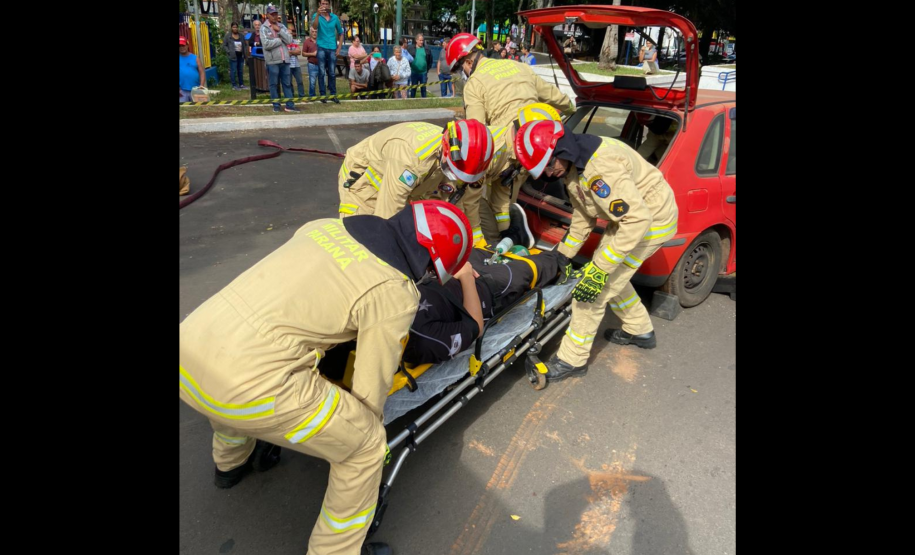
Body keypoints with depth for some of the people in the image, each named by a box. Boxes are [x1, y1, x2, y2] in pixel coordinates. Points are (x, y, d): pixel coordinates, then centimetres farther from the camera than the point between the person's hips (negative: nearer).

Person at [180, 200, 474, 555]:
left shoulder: (326, 225, 12)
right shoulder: (394, 294, -7)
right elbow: (372, 385, 1)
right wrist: (370, 426, 23)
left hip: (190, 342, 8)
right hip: (247, 385, -8)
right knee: (365, 445, 11)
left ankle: (231, 462, 67)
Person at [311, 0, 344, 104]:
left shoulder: (335, 17, 6)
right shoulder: (317, 16, 0)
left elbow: (340, 33, 14)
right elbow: (314, 27, -20)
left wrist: (339, 48, 5)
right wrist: (318, 14, -34)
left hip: (332, 49, 2)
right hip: (321, 48, -2)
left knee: (332, 73, 6)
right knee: (322, 73, -1)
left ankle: (333, 94, 12)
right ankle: (322, 95, 3)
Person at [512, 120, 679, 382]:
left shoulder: (600, 166, -33)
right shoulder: (574, 165, 0)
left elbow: (638, 220, -34)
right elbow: (583, 216, 10)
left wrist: (599, 269, -33)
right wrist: (564, 255, 8)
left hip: (651, 220, -10)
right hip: (632, 214, 10)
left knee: (598, 284, -10)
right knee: (612, 276, 21)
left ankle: (572, 359, 2)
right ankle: (640, 330, 41)